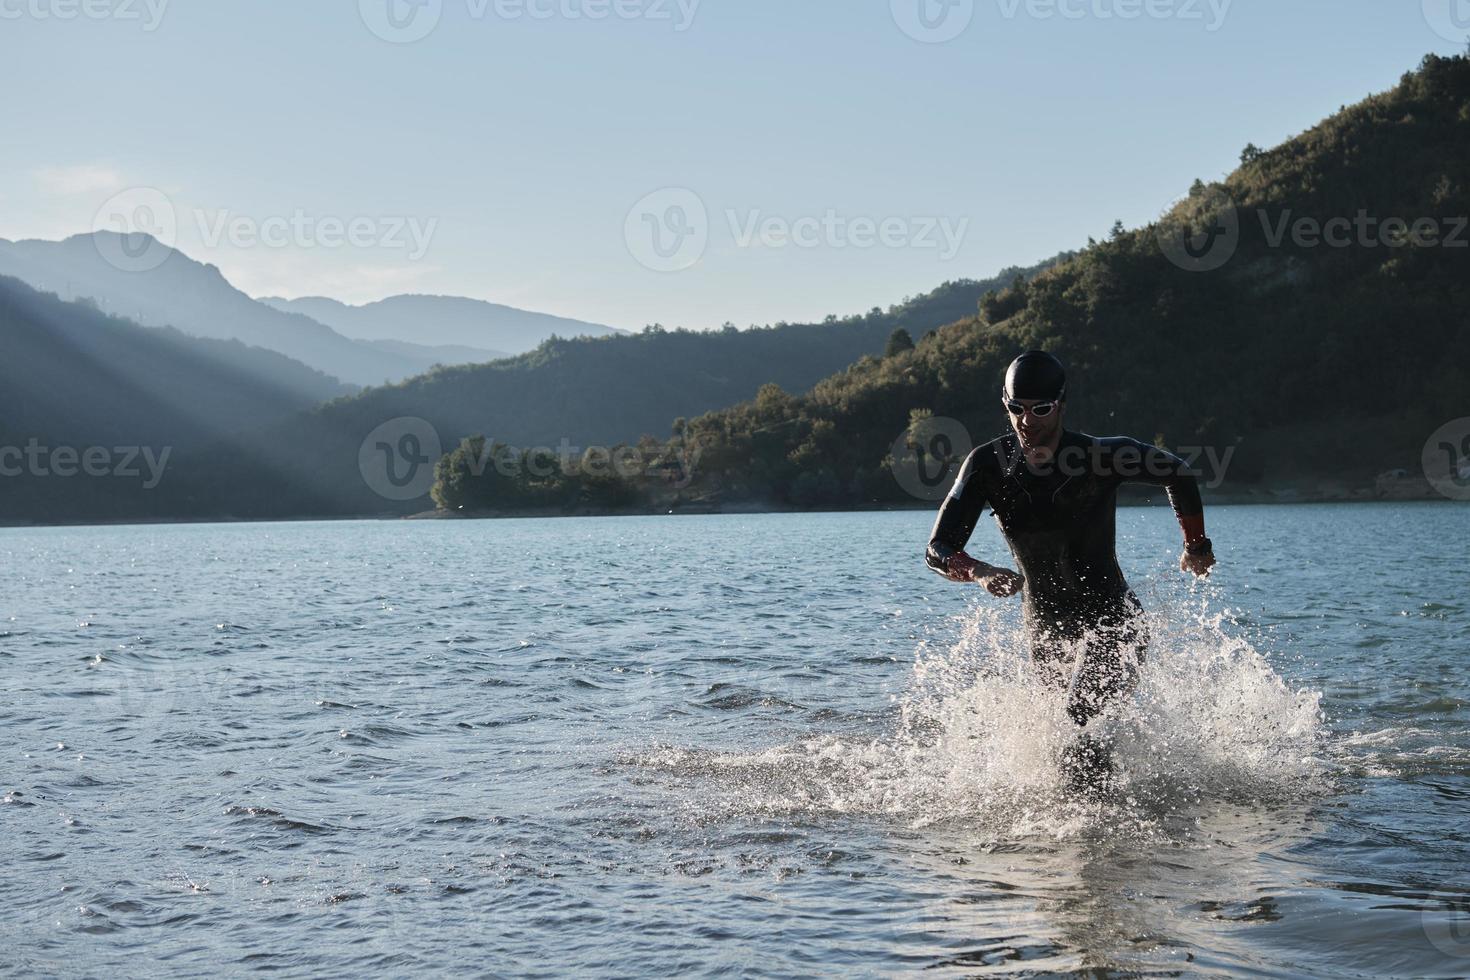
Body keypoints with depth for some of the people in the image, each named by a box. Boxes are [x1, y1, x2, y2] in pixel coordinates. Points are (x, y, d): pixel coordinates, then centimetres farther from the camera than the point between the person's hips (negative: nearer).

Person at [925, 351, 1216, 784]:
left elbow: (1178, 474, 4)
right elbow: (938, 550, -14)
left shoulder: (1105, 456, -15)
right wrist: (980, 572, -35)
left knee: (1084, 715, -25)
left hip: (1110, 619, -4)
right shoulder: (988, 465, -10)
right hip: (1044, 626, 4)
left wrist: (1196, 545, 12)